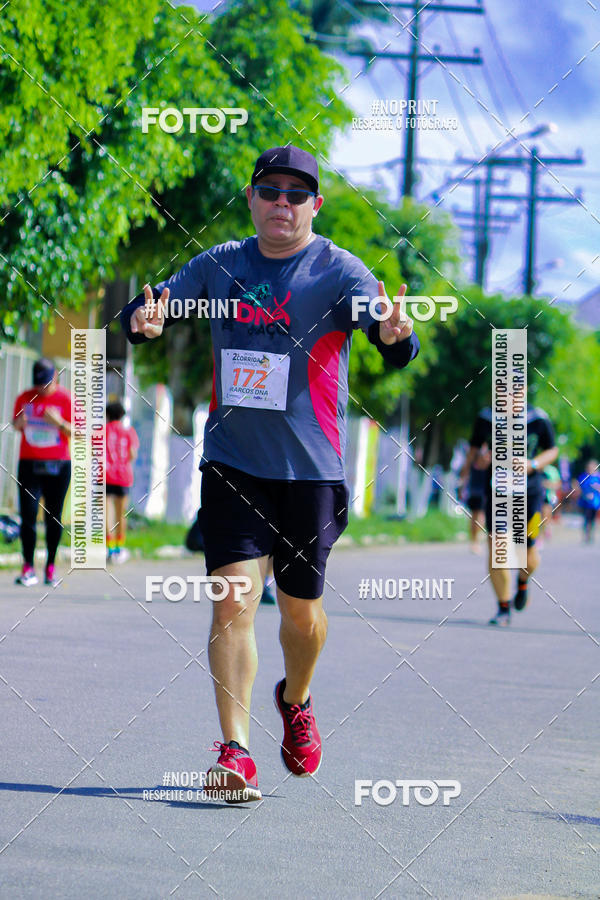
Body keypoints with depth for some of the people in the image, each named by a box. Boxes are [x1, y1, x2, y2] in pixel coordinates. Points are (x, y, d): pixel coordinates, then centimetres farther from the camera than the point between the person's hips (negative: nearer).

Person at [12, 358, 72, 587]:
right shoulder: (24, 398, 5)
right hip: (29, 463, 1)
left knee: (54, 517, 1)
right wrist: (19, 423, -7)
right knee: (28, 514, -8)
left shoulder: (66, 399, -2)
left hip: (58, 465, -1)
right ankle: (28, 569, -6)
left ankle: (51, 566, 10)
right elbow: (16, 424, 16)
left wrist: (59, 422, -21)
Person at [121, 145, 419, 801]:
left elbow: (395, 347, -17)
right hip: (231, 461, 1)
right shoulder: (219, 266, 5)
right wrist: (143, 320, -19)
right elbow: (148, 311, 5)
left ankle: (296, 702, 41)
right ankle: (234, 752, -12)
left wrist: (395, 335, -42)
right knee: (234, 599, -12)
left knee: (302, 610, 10)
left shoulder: (339, 271, -5)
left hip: (311, 468, -1)